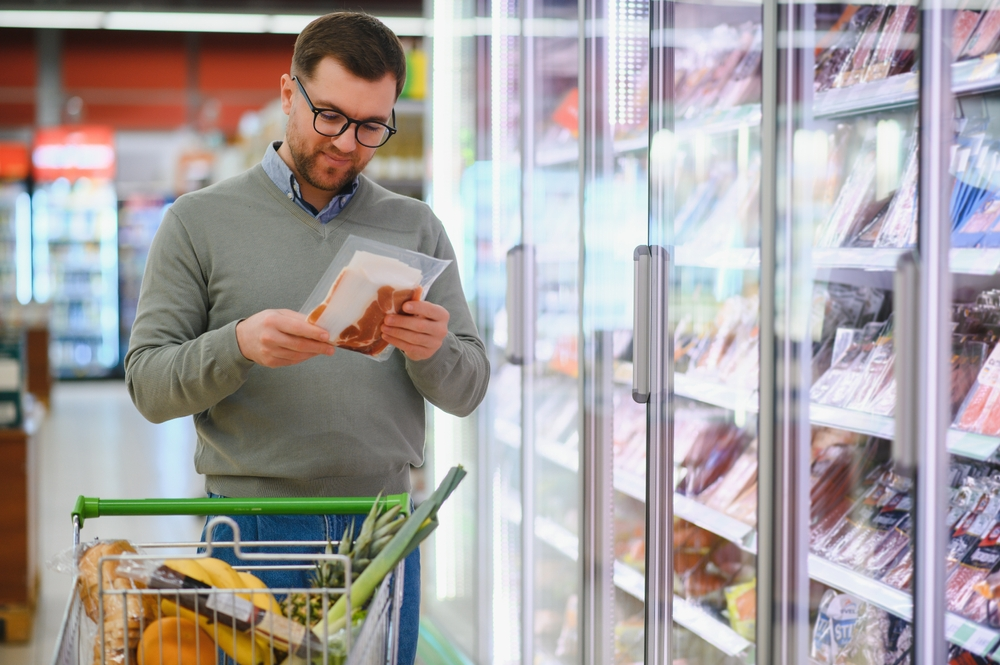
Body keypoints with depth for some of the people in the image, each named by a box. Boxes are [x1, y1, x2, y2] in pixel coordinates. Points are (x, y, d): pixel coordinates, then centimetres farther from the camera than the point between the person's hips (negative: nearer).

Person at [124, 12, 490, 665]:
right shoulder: (200, 221, 3)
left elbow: (468, 391, 7)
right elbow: (148, 384, -2)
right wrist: (239, 346, -21)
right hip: (250, 530, -2)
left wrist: (432, 352, -16)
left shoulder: (415, 227, 10)